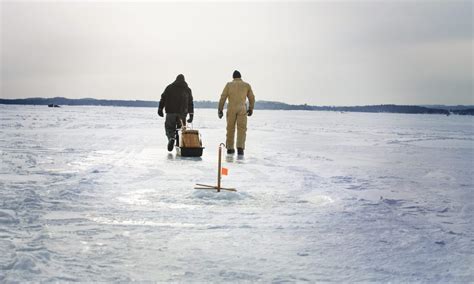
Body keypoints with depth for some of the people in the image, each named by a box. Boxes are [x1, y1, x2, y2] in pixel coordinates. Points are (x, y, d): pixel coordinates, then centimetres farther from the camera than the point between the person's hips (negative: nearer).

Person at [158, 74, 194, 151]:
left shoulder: (169, 87, 7)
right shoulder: (187, 90, 12)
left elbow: (163, 99, 2)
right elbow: (190, 103, 10)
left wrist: (160, 109, 3)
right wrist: (191, 115, 12)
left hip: (171, 112, -1)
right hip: (182, 113, 1)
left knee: (169, 127, 6)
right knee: (181, 128, 11)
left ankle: (171, 138, -21)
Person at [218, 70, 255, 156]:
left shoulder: (229, 84, 6)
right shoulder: (247, 85, 9)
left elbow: (223, 98, 1)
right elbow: (252, 98, 12)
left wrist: (220, 110, 5)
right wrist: (251, 109, 25)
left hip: (231, 109, 1)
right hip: (242, 109, -1)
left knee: (230, 129, 11)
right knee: (242, 129, -2)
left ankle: (230, 148, 17)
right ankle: (240, 147, -17)